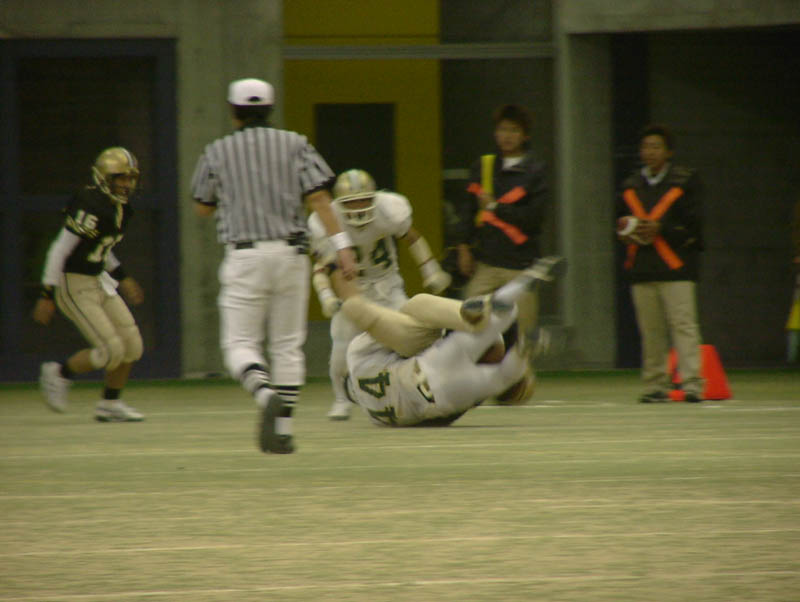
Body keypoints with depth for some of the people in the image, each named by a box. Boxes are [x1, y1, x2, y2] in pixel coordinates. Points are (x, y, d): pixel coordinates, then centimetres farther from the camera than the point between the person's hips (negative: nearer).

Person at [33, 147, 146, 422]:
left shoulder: (119, 208, 6)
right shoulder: (90, 208, -23)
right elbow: (60, 250, -22)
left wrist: (121, 277, 20)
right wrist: (47, 295, -22)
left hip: (98, 281, 9)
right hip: (74, 285, -9)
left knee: (132, 345, 5)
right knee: (111, 351, -12)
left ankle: (110, 404, 18)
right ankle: (59, 374, 10)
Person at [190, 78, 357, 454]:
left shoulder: (217, 152, 5)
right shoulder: (293, 145, 6)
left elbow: (203, 208, 14)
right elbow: (318, 197, -4)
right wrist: (341, 245, -5)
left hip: (244, 255, -2)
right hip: (291, 253, 2)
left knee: (240, 343, 0)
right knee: (288, 344, 11)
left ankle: (266, 394, -30)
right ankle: (283, 428, 7)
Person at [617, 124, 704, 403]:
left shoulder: (683, 181, 2)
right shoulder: (631, 186, 16)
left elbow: (693, 223, -3)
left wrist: (660, 229, -13)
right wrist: (626, 232, 2)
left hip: (675, 267, -4)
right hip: (641, 268, 4)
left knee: (683, 323, -12)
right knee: (650, 329, 4)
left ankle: (692, 383, -15)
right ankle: (656, 385, 10)